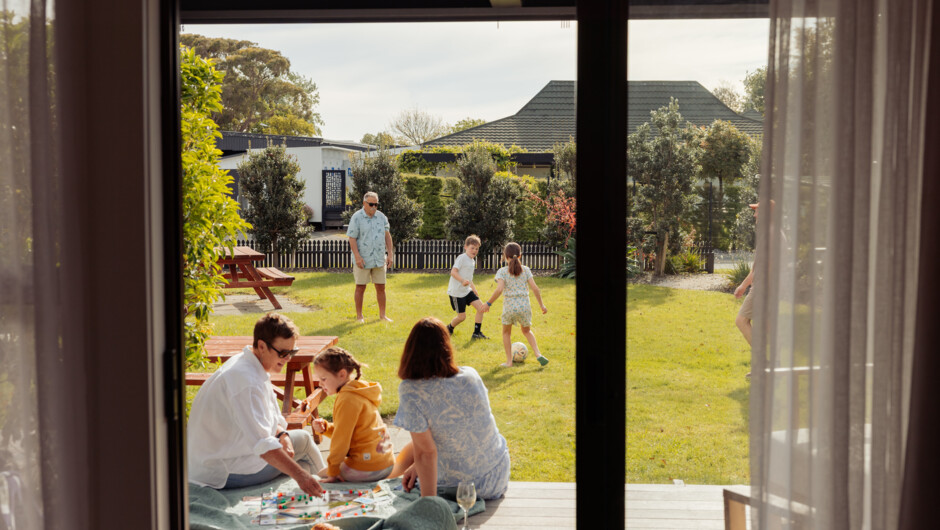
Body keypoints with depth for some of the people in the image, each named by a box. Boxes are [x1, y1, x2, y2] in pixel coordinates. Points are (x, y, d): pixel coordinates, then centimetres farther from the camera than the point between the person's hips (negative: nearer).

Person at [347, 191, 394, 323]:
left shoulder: (381, 217, 8)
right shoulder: (356, 218, -7)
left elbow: (387, 235, 13)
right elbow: (352, 239, -10)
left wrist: (390, 253, 5)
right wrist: (357, 257, -18)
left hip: (379, 259, 4)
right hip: (362, 260, -4)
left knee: (381, 287, 7)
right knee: (360, 287, 3)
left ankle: (382, 315, 17)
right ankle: (359, 316, 12)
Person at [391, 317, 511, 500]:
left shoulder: (411, 391, -21)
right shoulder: (471, 376, -7)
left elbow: (426, 452, -21)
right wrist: (417, 467, 8)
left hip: (456, 487, -4)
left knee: (411, 449, 27)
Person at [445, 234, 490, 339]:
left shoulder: (472, 261, 13)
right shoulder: (462, 258, -13)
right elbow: (453, 272, -25)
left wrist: (475, 290, 26)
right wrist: (462, 281, -40)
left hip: (467, 290, 8)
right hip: (456, 292, -8)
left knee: (481, 307, -5)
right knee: (462, 316, -4)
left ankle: (476, 333, 4)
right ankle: (449, 329, 26)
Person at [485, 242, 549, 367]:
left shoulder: (502, 271, -3)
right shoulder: (525, 270, 5)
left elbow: (499, 290, -16)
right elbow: (535, 288, 1)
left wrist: (489, 303, -8)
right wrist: (541, 304, 9)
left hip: (509, 305, -2)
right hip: (525, 305, 2)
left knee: (506, 332, 21)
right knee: (526, 331, 26)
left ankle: (509, 361, 19)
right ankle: (538, 354, 9)